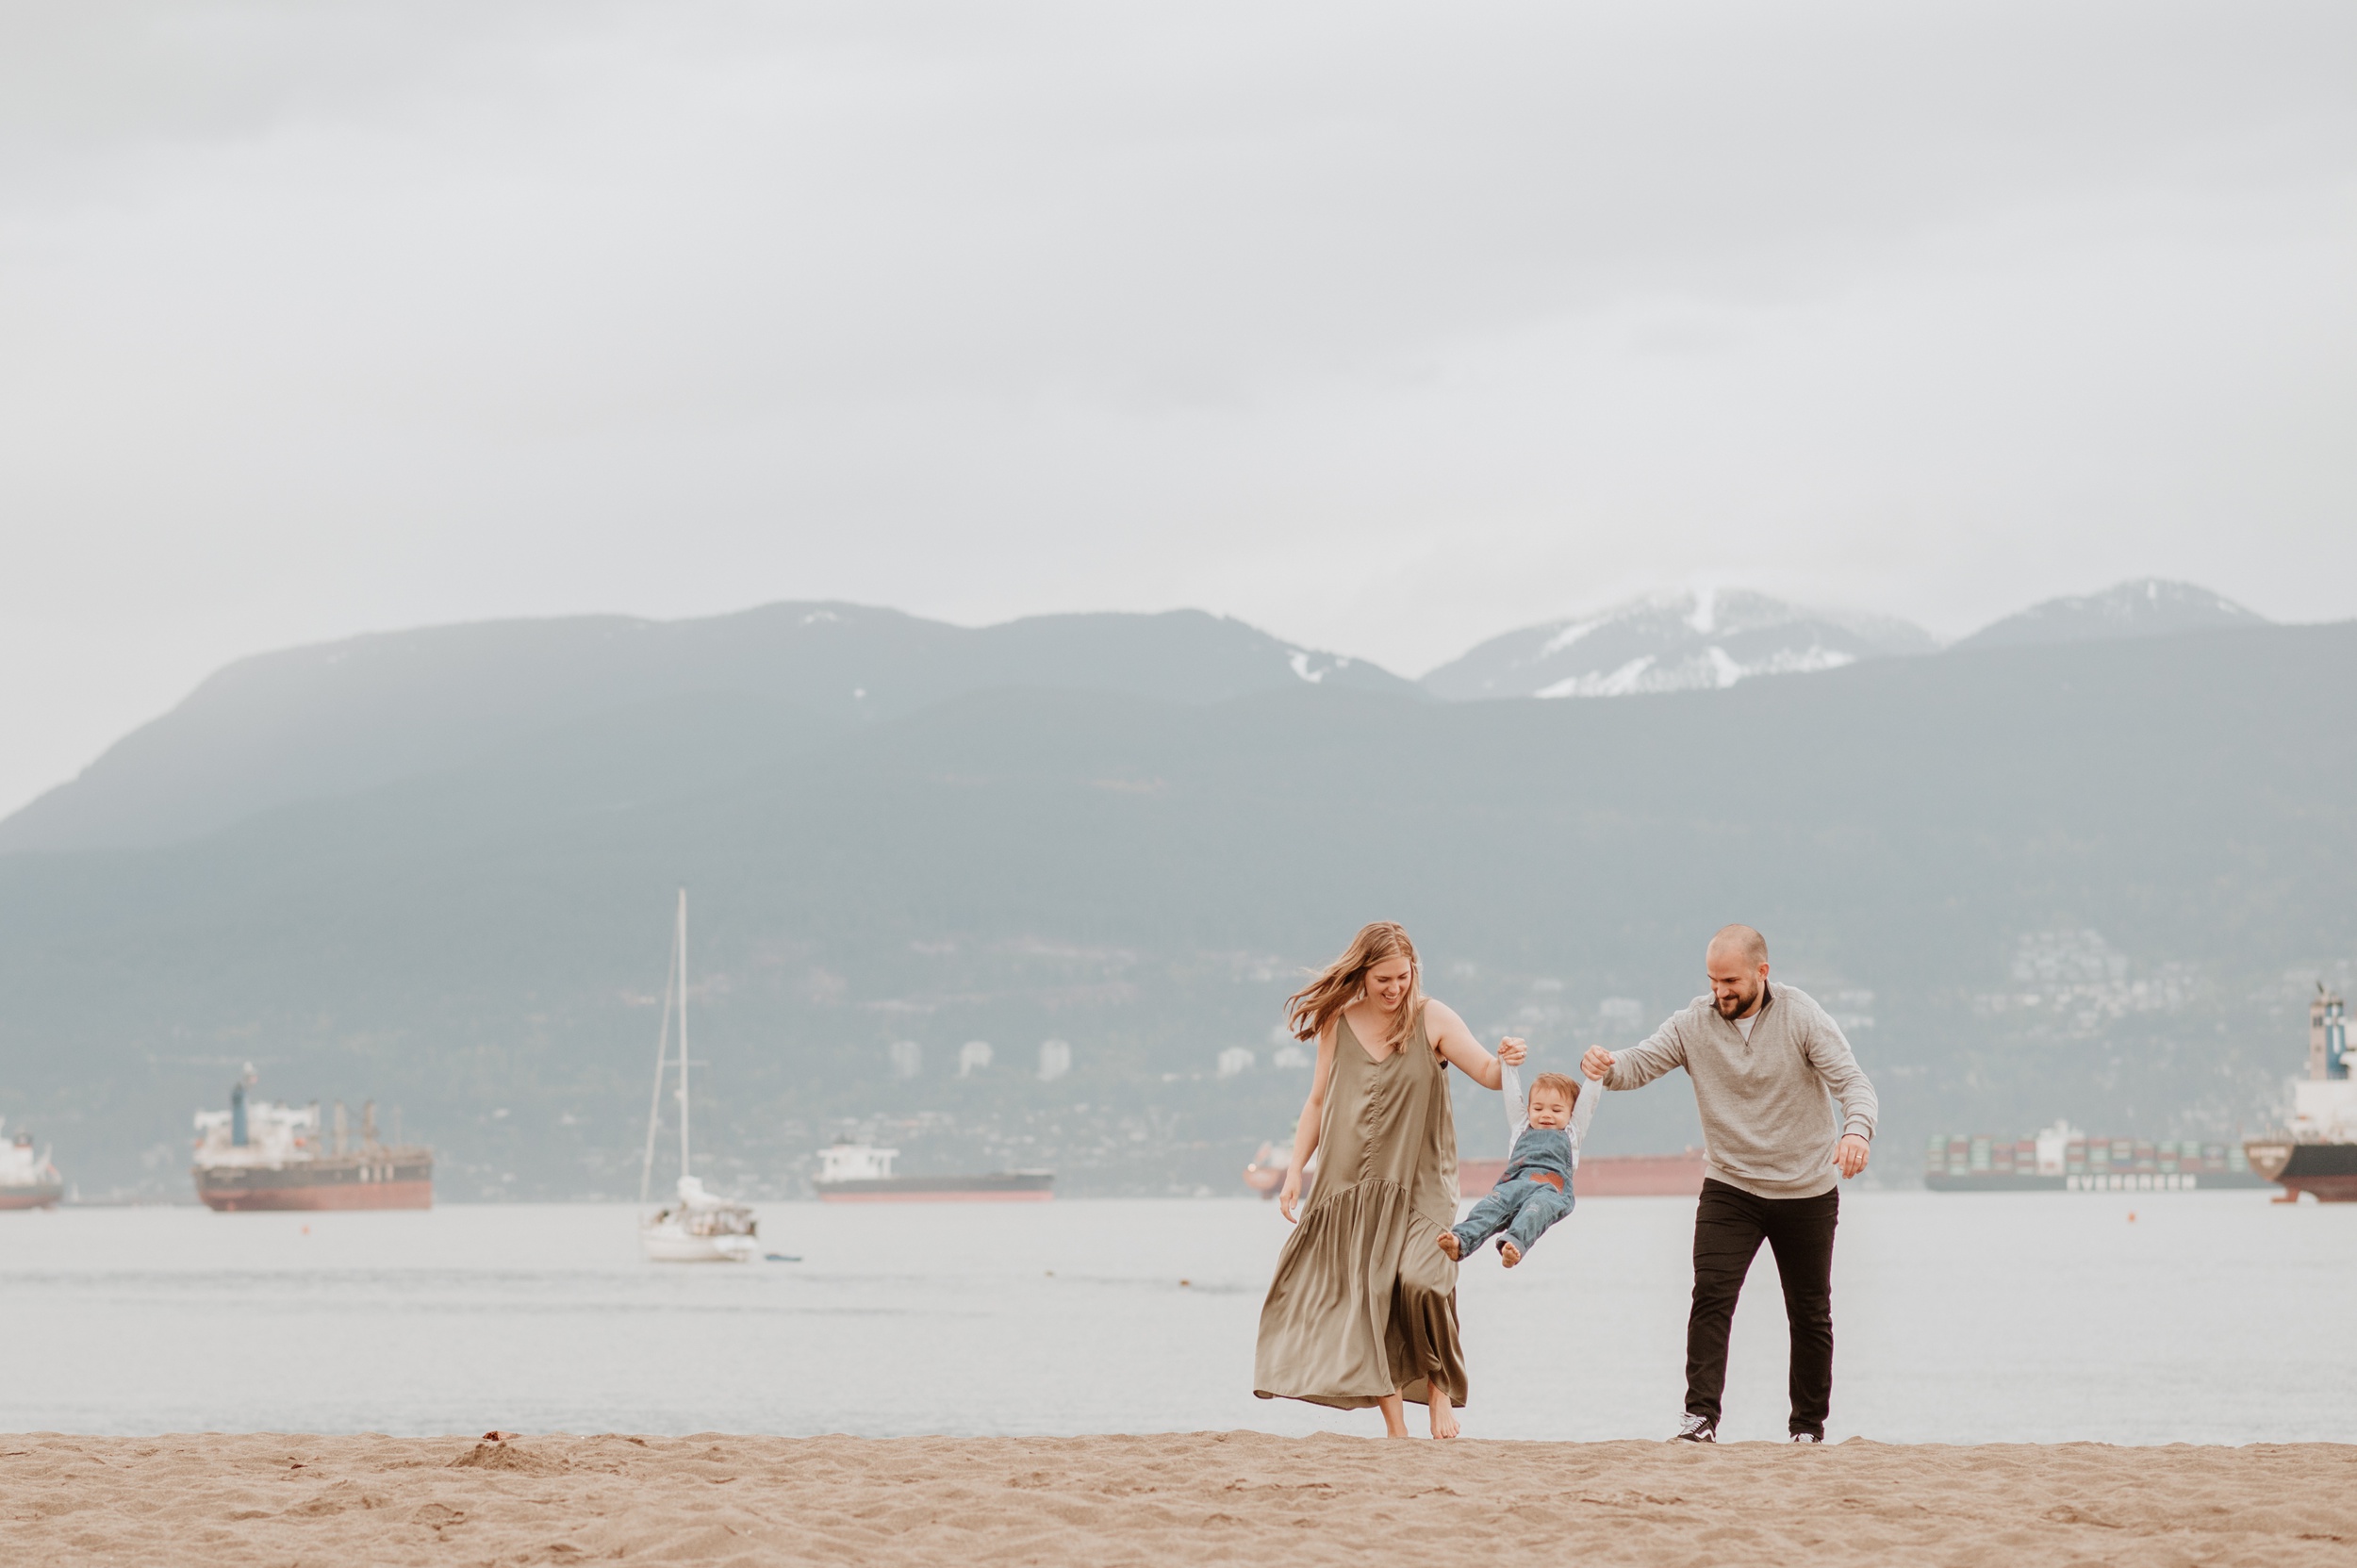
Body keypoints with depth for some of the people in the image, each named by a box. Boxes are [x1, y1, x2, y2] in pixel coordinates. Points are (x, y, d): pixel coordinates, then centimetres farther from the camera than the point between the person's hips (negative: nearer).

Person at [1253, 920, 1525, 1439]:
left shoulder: (1432, 1019, -2)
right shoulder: (1337, 1024, 6)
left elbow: (1487, 1074, -7)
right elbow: (1318, 1102, 14)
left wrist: (1506, 1061, -30)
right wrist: (1294, 1172, 10)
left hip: (1419, 1186, -3)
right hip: (1352, 1187, 3)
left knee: (1420, 1283, -24)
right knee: (1366, 1300, -2)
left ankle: (1440, 1388, -1)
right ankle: (1395, 1426, 2)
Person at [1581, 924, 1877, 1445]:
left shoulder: (1801, 1017, -10)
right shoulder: (1694, 1024, -5)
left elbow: (1852, 1080, -17)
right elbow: (1639, 1065, -10)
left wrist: (1857, 1129, -38)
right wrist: (1605, 1066, -35)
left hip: (1807, 1191, -1)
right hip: (1729, 1187, 1)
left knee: (1810, 1314, 8)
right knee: (1711, 1296, -18)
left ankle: (1809, 1426, 21)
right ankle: (1701, 1417, -22)